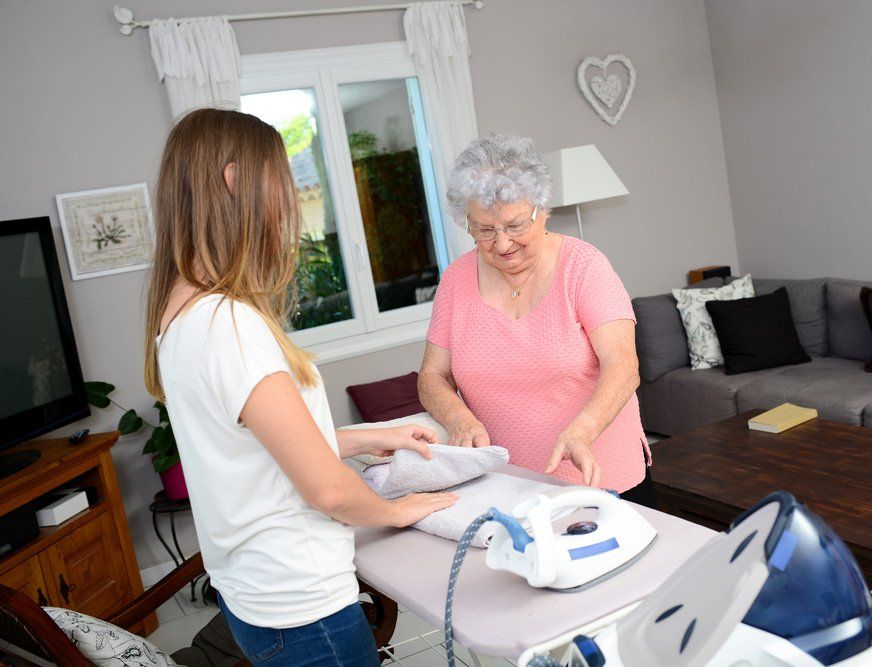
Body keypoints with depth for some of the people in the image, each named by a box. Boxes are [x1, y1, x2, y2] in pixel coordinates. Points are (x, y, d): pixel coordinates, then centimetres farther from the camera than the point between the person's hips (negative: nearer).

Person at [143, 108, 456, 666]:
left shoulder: (181, 312, 2)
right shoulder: (227, 323, -27)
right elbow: (327, 489, -23)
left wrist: (371, 440, 12)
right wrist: (397, 510, -4)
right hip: (301, 606, -9)